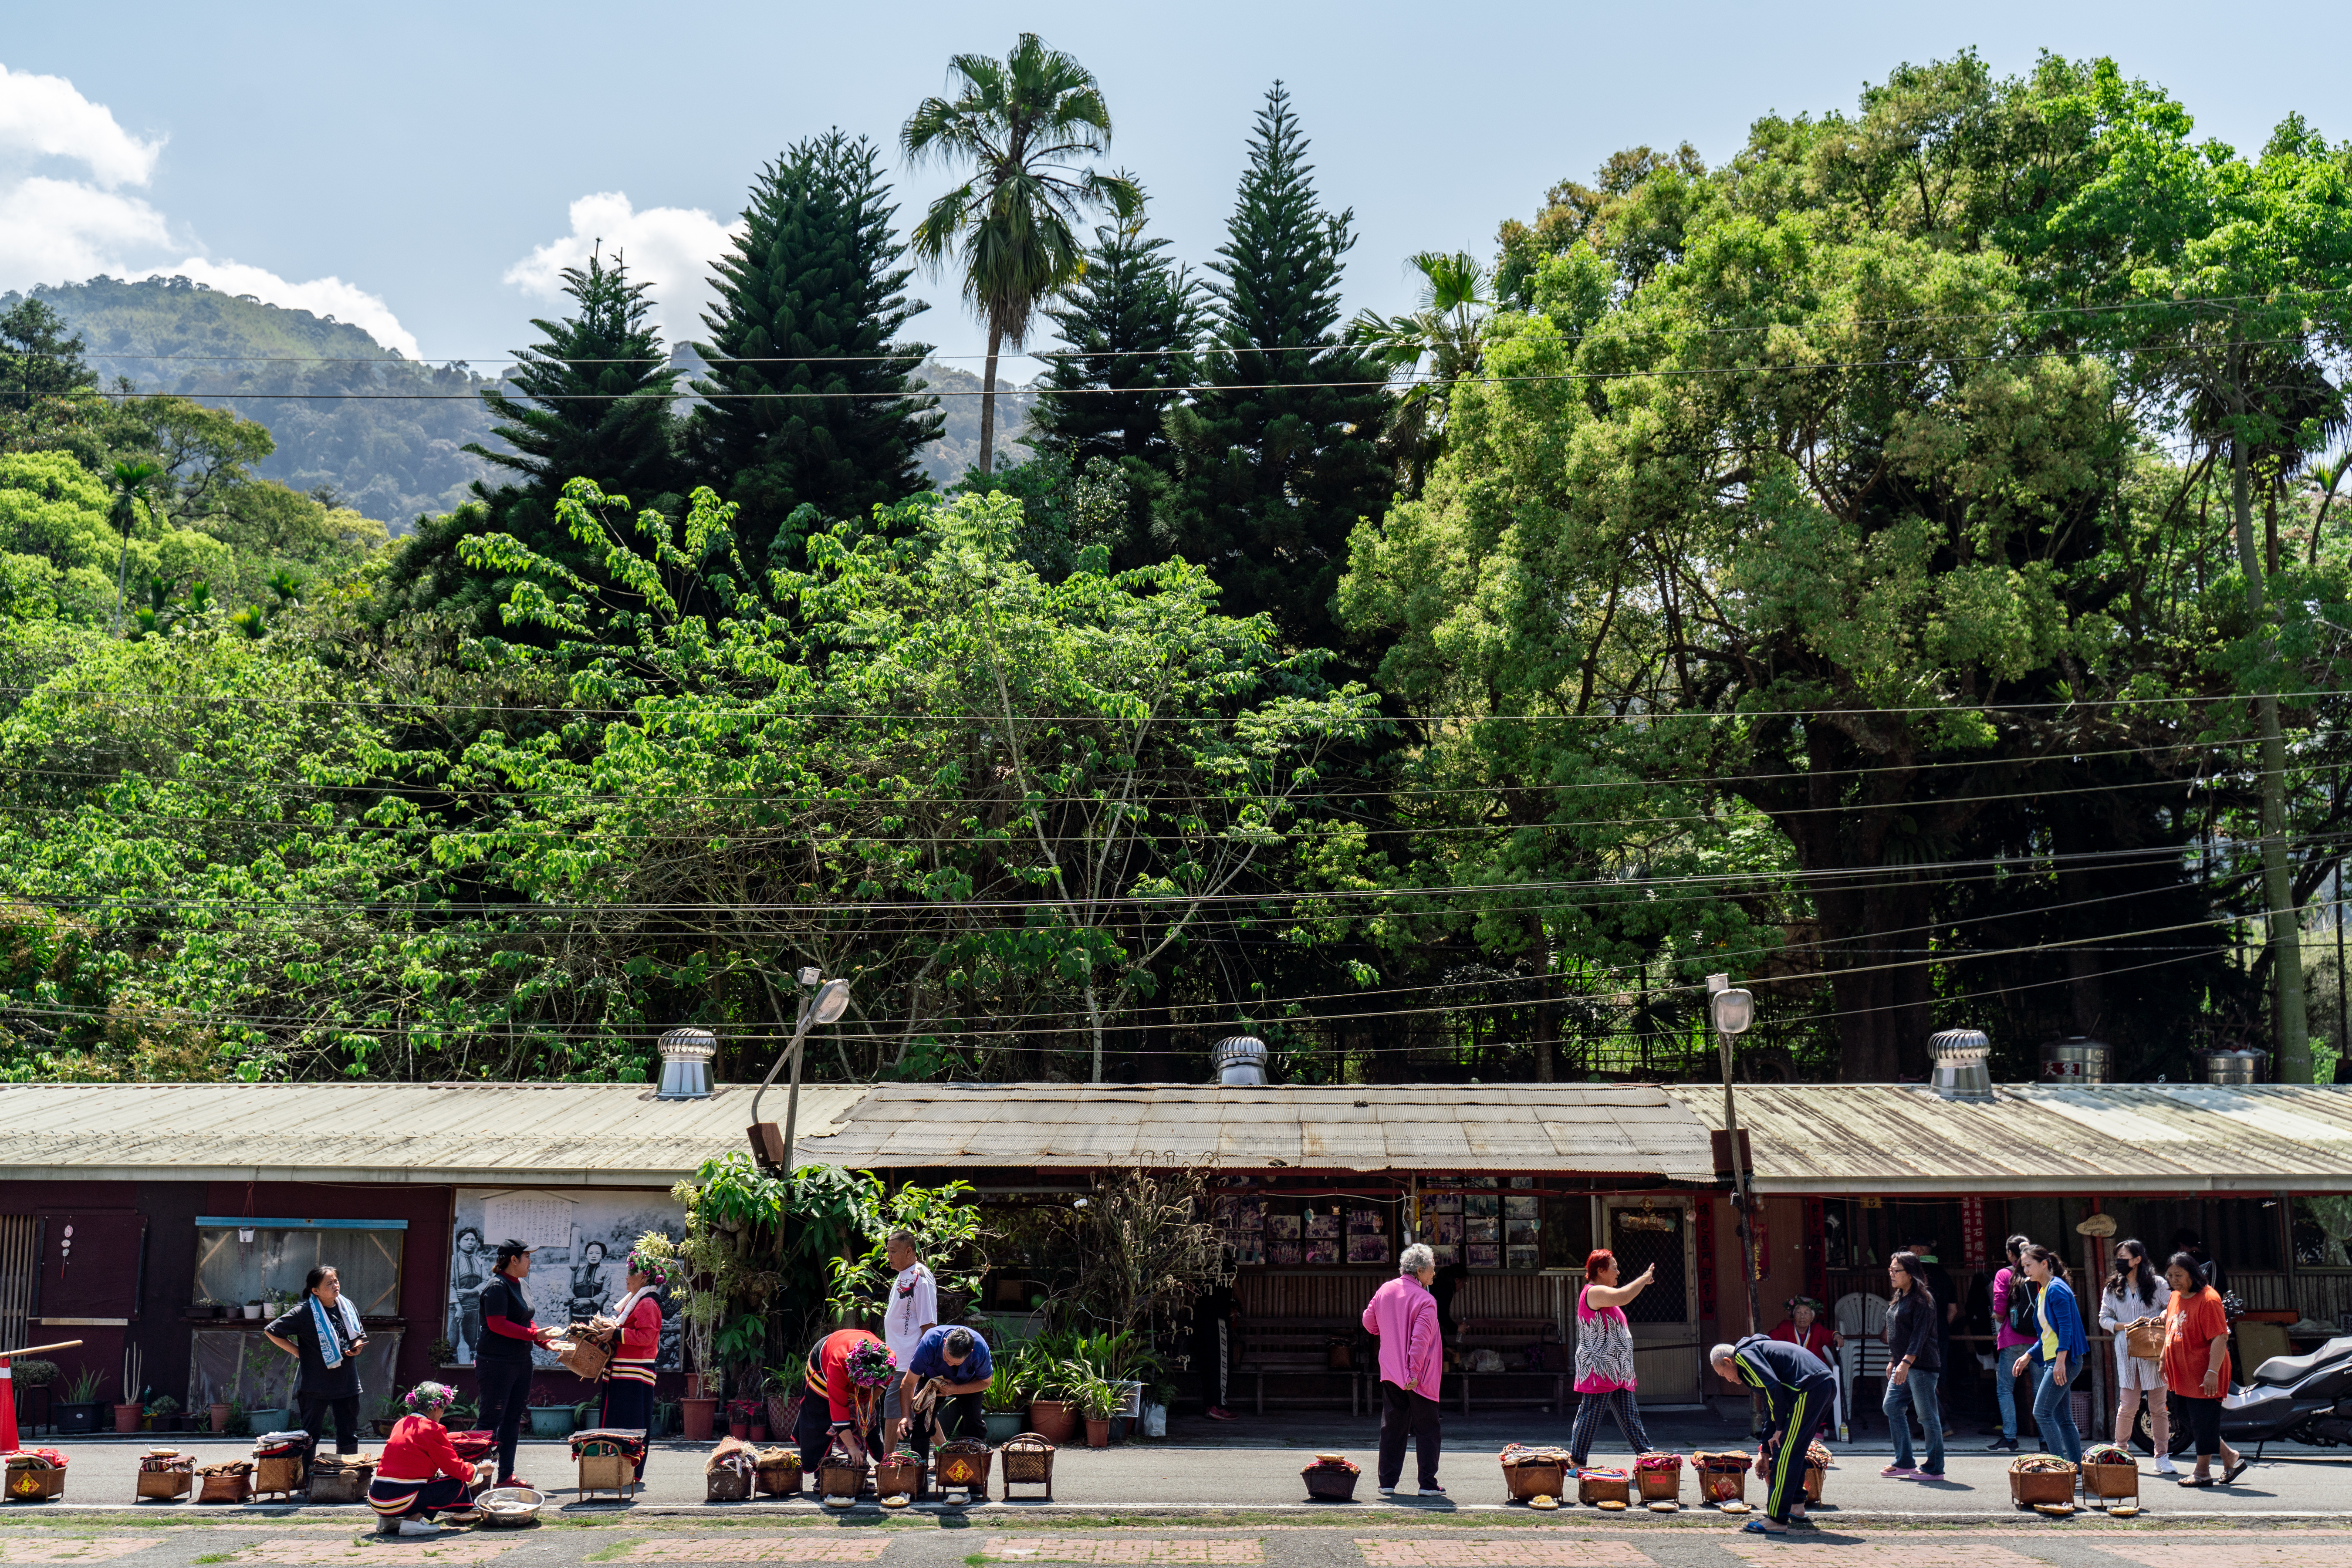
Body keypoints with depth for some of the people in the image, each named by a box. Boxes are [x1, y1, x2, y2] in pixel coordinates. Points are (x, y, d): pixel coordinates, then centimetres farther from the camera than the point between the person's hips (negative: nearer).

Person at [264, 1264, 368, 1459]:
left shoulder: (347, 1306, 8)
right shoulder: (304, 1312, -10)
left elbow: (360, 1335, 22)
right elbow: (272, 1332, -9)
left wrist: (357, 1347, -1)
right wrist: (298, 1352, -9)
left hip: (347, 1383, 5)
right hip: (316, 1383, -5)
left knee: (349, 1435, 11)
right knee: (311, 1435, 1)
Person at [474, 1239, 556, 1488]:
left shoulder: (519, 1285, 15)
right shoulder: (497, 1286, -14)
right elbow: (498, 1324, -21)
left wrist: (545, 1341, 8)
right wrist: (534, 1334, -22)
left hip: (521, 1362, 9)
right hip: (497, 1363, -9)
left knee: (513, 1420, 11)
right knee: (491, 1420, -5)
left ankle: (506, 1475, 16)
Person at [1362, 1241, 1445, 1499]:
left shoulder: (1385, 1291, 5)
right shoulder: (1425, 1301, -15)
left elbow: (1369, 1322, 16)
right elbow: (1420, 1340, -22)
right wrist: (1415, 1373, -21)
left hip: (1390, 1373, 6)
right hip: (1419, 1378, -6)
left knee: (1392, 1428, 11)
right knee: (1426, 1429, 4)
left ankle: (1387, 1482, 10)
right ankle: (1428, 1484, 4)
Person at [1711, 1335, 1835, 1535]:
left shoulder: (1744, 1353, 2)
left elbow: (1773, 1386, -14)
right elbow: (1772, 1410, 35)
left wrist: (1780, 1429, -6)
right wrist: (1765, 1451, 38)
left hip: (1809, 1389, -10)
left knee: (1783, 1455, -7)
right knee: (1795, 1451, 25)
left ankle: (1777, 1521, -8)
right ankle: (1796, 1507, 31)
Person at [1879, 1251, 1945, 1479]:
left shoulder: (1922, 1298, -12)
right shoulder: (1899, 1298, 15)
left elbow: (1920, 1334, -19)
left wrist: (1906, 1362, -25)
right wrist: (1893, 1361, 22)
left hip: (1921, 1365, -10)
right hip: (1903, 1365, 10)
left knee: (1927, 1415, -4)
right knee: (1892, 1407, 10)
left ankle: (1935, 1469, 3)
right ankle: (1904, 1462, 17)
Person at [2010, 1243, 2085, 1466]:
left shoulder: (2057, 1289, -11)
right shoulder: (2042, 1292, 18)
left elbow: (2066, 1326, -19)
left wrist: (2061, 1360, -24)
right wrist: (2028, 1356, 19)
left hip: (2064, 1359, -10)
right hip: (2051, 1360, 10)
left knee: (2042, 1412, -13)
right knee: (2063, 1418, 9)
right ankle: (2078, 1466, 11)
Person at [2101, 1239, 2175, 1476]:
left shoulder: (2157, 1284, 4)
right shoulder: (2112, 1288, 12)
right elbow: (2104, 1319, 10)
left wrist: (2158, 1319, -19)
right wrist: (2127, 1326, -7)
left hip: (2155, 1350, -1)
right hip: (2127, 1352, 1)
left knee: (2159, 1407, 2)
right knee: (2128, 1405, -4)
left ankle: (2162, 1457, 10)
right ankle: (2119, 1452, 12)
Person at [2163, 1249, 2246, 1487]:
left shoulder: (2208, 1299, -16)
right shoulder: (2175, 1298, 11)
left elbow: (2220, 1337, -21)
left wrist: (2212, 1372, -25)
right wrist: (2164, 1362, 22)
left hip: (2204, 1375, -9)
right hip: (2183, 1374, 9)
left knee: (2204, 1422, 0)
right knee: (2192, 1422, 13)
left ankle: (2202, 1471, 10)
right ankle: (2230, 1457, 27)